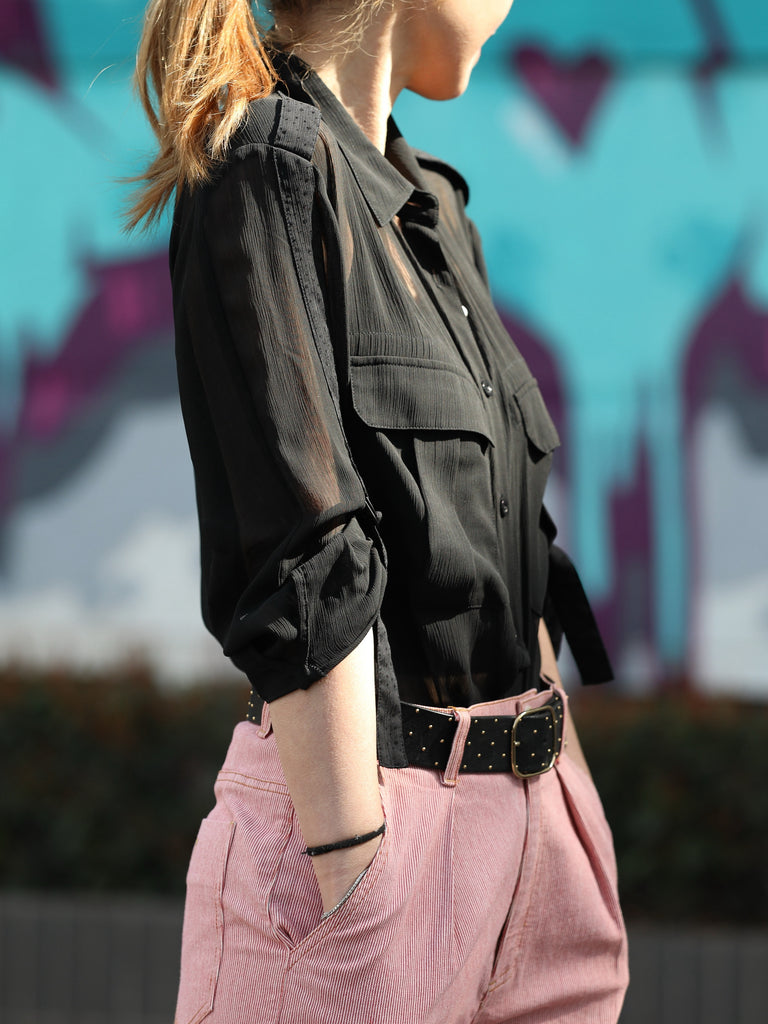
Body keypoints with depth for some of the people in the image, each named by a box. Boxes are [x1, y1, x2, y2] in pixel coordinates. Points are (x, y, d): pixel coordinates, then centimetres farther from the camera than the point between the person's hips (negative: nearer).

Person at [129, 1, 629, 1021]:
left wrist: (566, 770, 15)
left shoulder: (430, 204, 16)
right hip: (365, 809, -8)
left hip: (526, 803, 8)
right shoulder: (270, 168, -11)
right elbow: (305, 573, -17)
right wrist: (355, 877, -20)